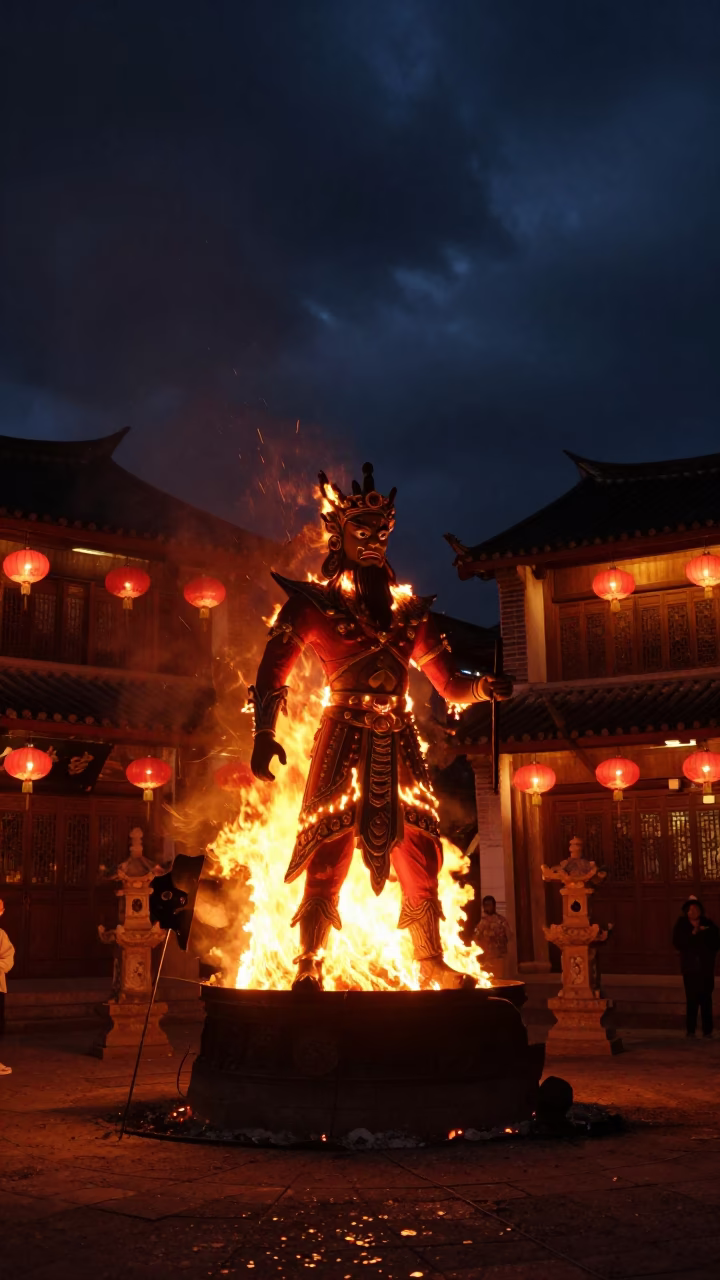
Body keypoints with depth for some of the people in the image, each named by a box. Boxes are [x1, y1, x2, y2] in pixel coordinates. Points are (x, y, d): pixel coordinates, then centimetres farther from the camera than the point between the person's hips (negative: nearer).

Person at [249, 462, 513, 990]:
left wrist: (485, 686, -3)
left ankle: (433, 965, 14)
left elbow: (451, 681, 18)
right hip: (344, 741, -4)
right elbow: (272, 671, -1)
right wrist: (265, 734, -14)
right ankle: (309, 968, 1)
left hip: (399, 744, 4)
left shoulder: (410, 611, 18)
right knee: (329, 855, -8)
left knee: (419, 854, 3)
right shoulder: (314, 603, 5)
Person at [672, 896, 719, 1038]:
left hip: (706, 967, 0)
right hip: (690, 967, 0)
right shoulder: (681, 925, 1)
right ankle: (691, 1030, 4)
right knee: (692, 999, -2)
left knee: (706, 999, -4)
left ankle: (707, 1030, 0)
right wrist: (692, 934, -17)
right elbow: (677, 943, -10)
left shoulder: (708, 925, 2)